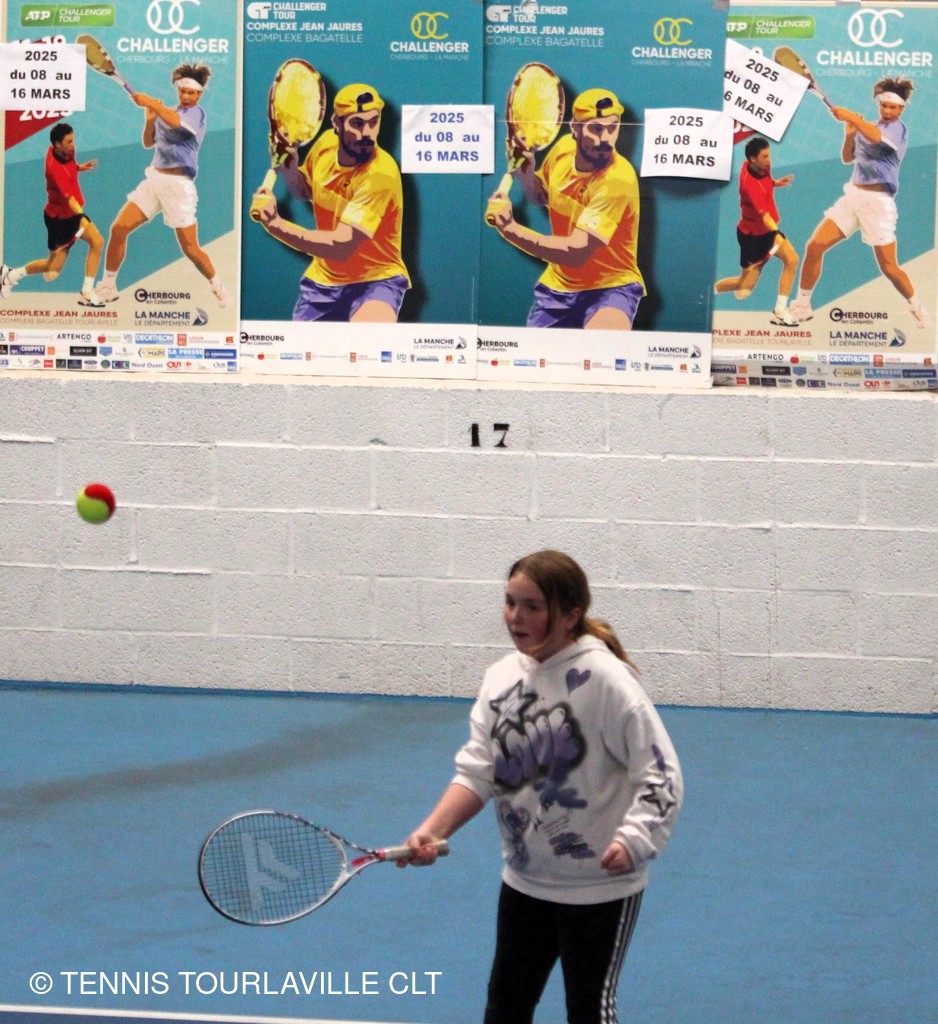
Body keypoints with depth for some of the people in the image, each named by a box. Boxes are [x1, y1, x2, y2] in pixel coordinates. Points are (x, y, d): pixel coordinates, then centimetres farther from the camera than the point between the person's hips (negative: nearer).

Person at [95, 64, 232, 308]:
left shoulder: (196, 113, -8)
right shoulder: (168, 112, 15)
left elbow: (175, 122, -30)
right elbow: (148, 143, 20)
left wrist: (150, 102, -20)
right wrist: (150, 119, 2)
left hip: (178, 185, -7)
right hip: (154, 179, 7)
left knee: (190, 249, -6)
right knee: (118, 229, -5)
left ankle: (218, 287, 17)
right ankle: (107, 287, 7)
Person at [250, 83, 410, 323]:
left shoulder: (380, 174, -26)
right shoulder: (326, 144, -4)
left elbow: (341, 246, -31)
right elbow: (304, 190, 19)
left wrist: (276, 224, -34)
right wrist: (287, 162, -3)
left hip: (374, 281, -8)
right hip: (322, 278, 8)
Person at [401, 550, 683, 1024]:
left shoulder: (603, 678, -19)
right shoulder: (501, 677, -1)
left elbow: (660, 775, -19)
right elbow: (478, 771, -1)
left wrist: (632, 841, -33)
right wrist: (434, 829, -16)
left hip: (599, 885, -6)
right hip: (523, 879, 6)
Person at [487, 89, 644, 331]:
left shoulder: (618, 180, -26)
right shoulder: (563, 148, -5)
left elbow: (577, 253, -31)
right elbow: (541, 195, 18)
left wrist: (511, 230, -35)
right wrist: (524, 172, -5)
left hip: (610, 287, -7)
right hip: (558, 284, 7)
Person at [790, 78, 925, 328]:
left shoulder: (898, 128, -9)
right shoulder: (869, 127, 15)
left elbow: (876, 137, -31)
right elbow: (847, 158, 19)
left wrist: (850, 117, -24)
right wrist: (849, 135, 2)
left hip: (878, 201, -6)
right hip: (853, 195, 6)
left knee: (889, 268, -5)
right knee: (815, 246, -7)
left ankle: (916, 307, 21)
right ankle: (802, 305, 4)